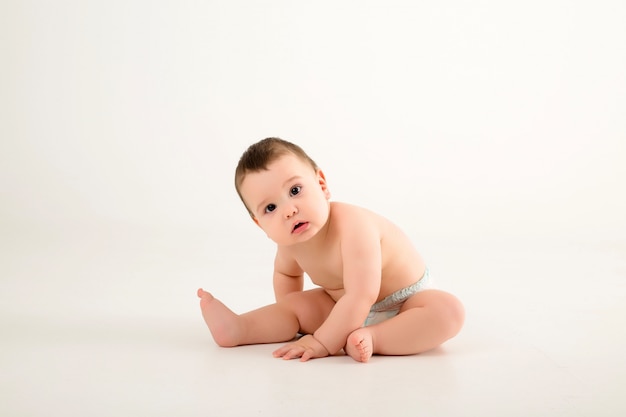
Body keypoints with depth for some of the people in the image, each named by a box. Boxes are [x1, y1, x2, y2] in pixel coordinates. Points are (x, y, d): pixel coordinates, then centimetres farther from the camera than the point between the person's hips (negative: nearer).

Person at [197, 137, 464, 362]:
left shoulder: (352, 225, -35)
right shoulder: (289, 239, -13)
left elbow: (360, 296, -40)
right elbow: (286, 272, 14)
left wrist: (323, 343, -37)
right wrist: (285, 321, 10)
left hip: (406, 302, -6)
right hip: (347, 308, 6)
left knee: (449, 310, -34)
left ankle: (372, 338, -39)